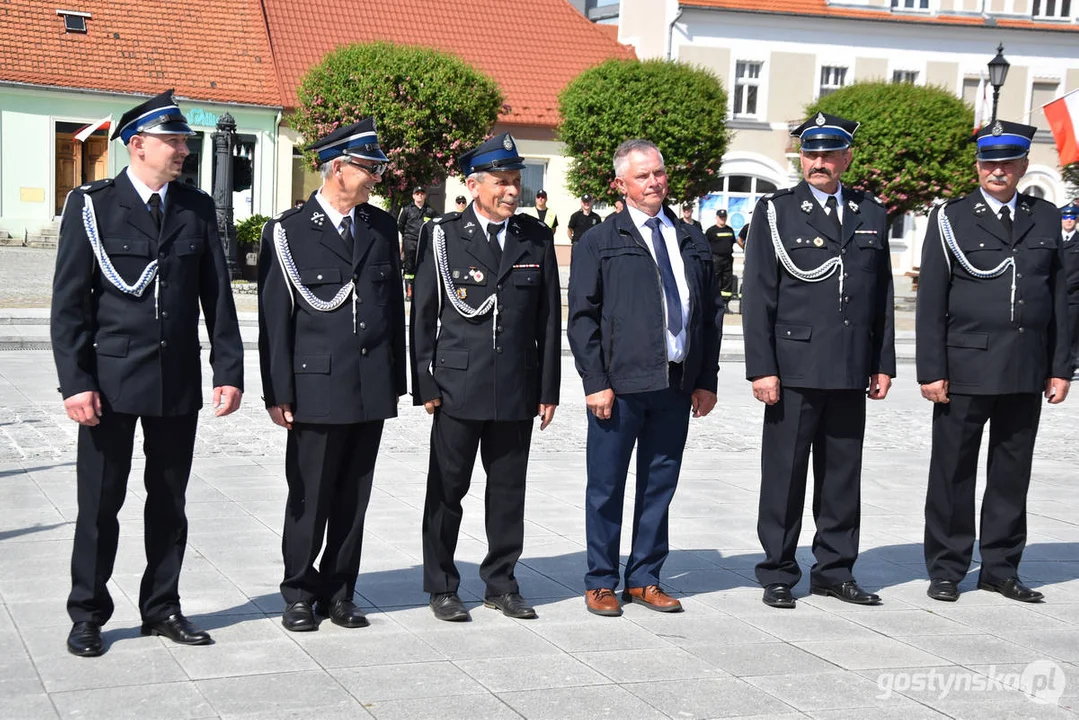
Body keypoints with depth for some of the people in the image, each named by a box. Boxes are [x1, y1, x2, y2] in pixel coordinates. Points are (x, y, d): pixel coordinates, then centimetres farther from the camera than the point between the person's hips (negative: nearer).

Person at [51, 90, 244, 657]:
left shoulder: (197, 208, 7)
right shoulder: (91, 205, -3)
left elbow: (217, 297, 7)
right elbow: (69, 301, -5)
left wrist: (229, 371, -1)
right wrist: (75, 381, -13)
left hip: (178, 381, 3)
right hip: (111, 379, -3)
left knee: (169, 502, 11)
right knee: (100, 503, 5)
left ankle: (161, 608, 24)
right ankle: (87, 615, 18)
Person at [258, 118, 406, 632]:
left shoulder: (382, 227, 10)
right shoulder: (288, 232, -3)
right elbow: (274, 319, -4)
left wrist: (396, 379, 11)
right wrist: (277, 392, -8)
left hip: (372, 390, 4)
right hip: (317, 388, -4)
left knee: (353, 499, 10)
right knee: (309, 499, 4)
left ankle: (338, 593, 22)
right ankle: (300, 595, 19)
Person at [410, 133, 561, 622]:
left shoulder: (537, 238, 7)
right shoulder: (442, 235, 0)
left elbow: (549, 319, 8)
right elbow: (423, 315, 0)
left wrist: (549, 389, 5)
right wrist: (425, 384, -5)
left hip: (517, 390, 3)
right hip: (458, 388, -2)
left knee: (508, 491, 10)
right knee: (447, 490, 6)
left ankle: (501, 583, 23)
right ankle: (441, 588, 17)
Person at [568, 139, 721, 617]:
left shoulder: (691, 242, 14)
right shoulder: (600, 242, 1)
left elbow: (710, 314, 15)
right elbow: (582, 318, -2)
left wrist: (706, 380, 8)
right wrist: (595, 382, -10)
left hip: (677, 385, 4)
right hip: (620, 385, -4)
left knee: (660, 485, 10)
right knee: (607, 487, 3)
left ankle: (644, 579, 21)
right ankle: (600, 583, 15)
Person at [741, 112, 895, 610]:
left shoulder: (871, 214, 12)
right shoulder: (776, 212, 0)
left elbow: (882, 294, 14)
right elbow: (757, 295, -3)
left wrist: (883, 364, 9)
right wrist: (762, 368, -10)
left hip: (851, 372, 4)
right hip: (794, 369, -4)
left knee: (843, 475, 10)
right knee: (784, 474, 2)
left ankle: (834, 571, 22)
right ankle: (778, 575, 13)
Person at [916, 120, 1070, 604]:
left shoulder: (1046, 219, 11)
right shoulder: (951, 219, 1)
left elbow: (1058, 298, 11)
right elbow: (930, 302, -2)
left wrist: (1060, 368, 6)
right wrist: (931, 371, -8)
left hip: (1026, 373, 3)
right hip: (965, 369, -3)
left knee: (1012, 474, 10)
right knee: (954, 473, 3)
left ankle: (1001, 568, 21)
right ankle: (946, 569, 14)